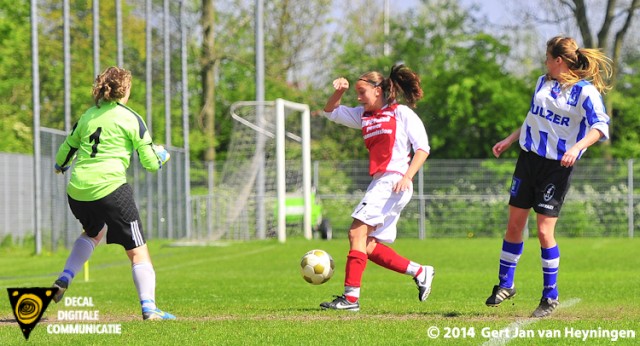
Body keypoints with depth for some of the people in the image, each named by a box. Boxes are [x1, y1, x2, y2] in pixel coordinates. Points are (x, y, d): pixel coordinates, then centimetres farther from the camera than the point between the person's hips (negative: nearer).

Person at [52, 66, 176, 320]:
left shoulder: (88, 116, 14)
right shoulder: (130, 118, -1)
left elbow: (66, 150, 25)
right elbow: (151, 163, -1)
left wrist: (60, 166, 48)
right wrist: (161, 157, 23)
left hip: (77, 190, 6)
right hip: (109, 188, -6)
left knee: (94, 232, 35)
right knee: (138, 250, 0)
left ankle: (64, 279, 18)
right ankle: (148, 307, -13)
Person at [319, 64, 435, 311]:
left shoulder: (402, 113, 0)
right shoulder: (364, 115, 19)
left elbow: (423, 148, -4)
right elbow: (331, 112, 25)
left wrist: (407, 176, -17)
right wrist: (338, 92, 5)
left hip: (394, 182, -8)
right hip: (378, 183, 8)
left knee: (358, 232, -18)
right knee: (369, 247, 3)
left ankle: (350, 297, -21)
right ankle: (420, 272, 16)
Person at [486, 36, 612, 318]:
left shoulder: (586, 91, -10)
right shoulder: (543, 82, 12)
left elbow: (600, 126, -21)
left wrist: (577, 147, -36)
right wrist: (509, 140, 25)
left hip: (558, 166, -6)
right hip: (528, 158, 6)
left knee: (545, 231, -10)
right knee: (514, 225, 8)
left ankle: (550, 295, 4)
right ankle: (505, 284, 24)